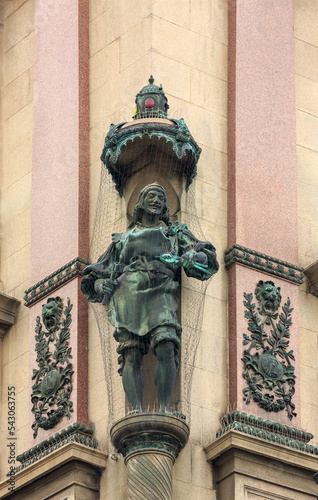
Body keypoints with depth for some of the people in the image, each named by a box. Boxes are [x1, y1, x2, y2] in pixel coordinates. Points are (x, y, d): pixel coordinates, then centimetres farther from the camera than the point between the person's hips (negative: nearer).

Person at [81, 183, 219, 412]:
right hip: (128, 294, 1)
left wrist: (183, 259, -9)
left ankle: (164, 410, -29)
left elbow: (209, 260, 14)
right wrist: (101, 284, 6)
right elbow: (93, 275, 31)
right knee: (131, 356, -17)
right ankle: (137, 411, -27)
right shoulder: (123, 238, 32)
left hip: (160, 294, -1)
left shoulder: (177, 234, 28)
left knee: (166, 349, -25)